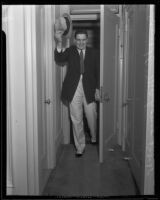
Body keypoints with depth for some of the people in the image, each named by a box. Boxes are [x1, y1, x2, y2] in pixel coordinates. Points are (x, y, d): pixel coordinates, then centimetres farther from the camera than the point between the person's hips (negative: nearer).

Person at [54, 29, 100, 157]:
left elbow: (98, 72, 5)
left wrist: (98, 89, -3)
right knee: (76, 120, 4)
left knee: (92, 118, 11)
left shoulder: (94, 53, 7)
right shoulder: (70, 51, 5)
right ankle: (80, 147, 18)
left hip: (89, 89, 1)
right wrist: (59, 43, -30)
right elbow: (59, 59, -15)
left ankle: (94, 138, 41)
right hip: (73, 89, 0)